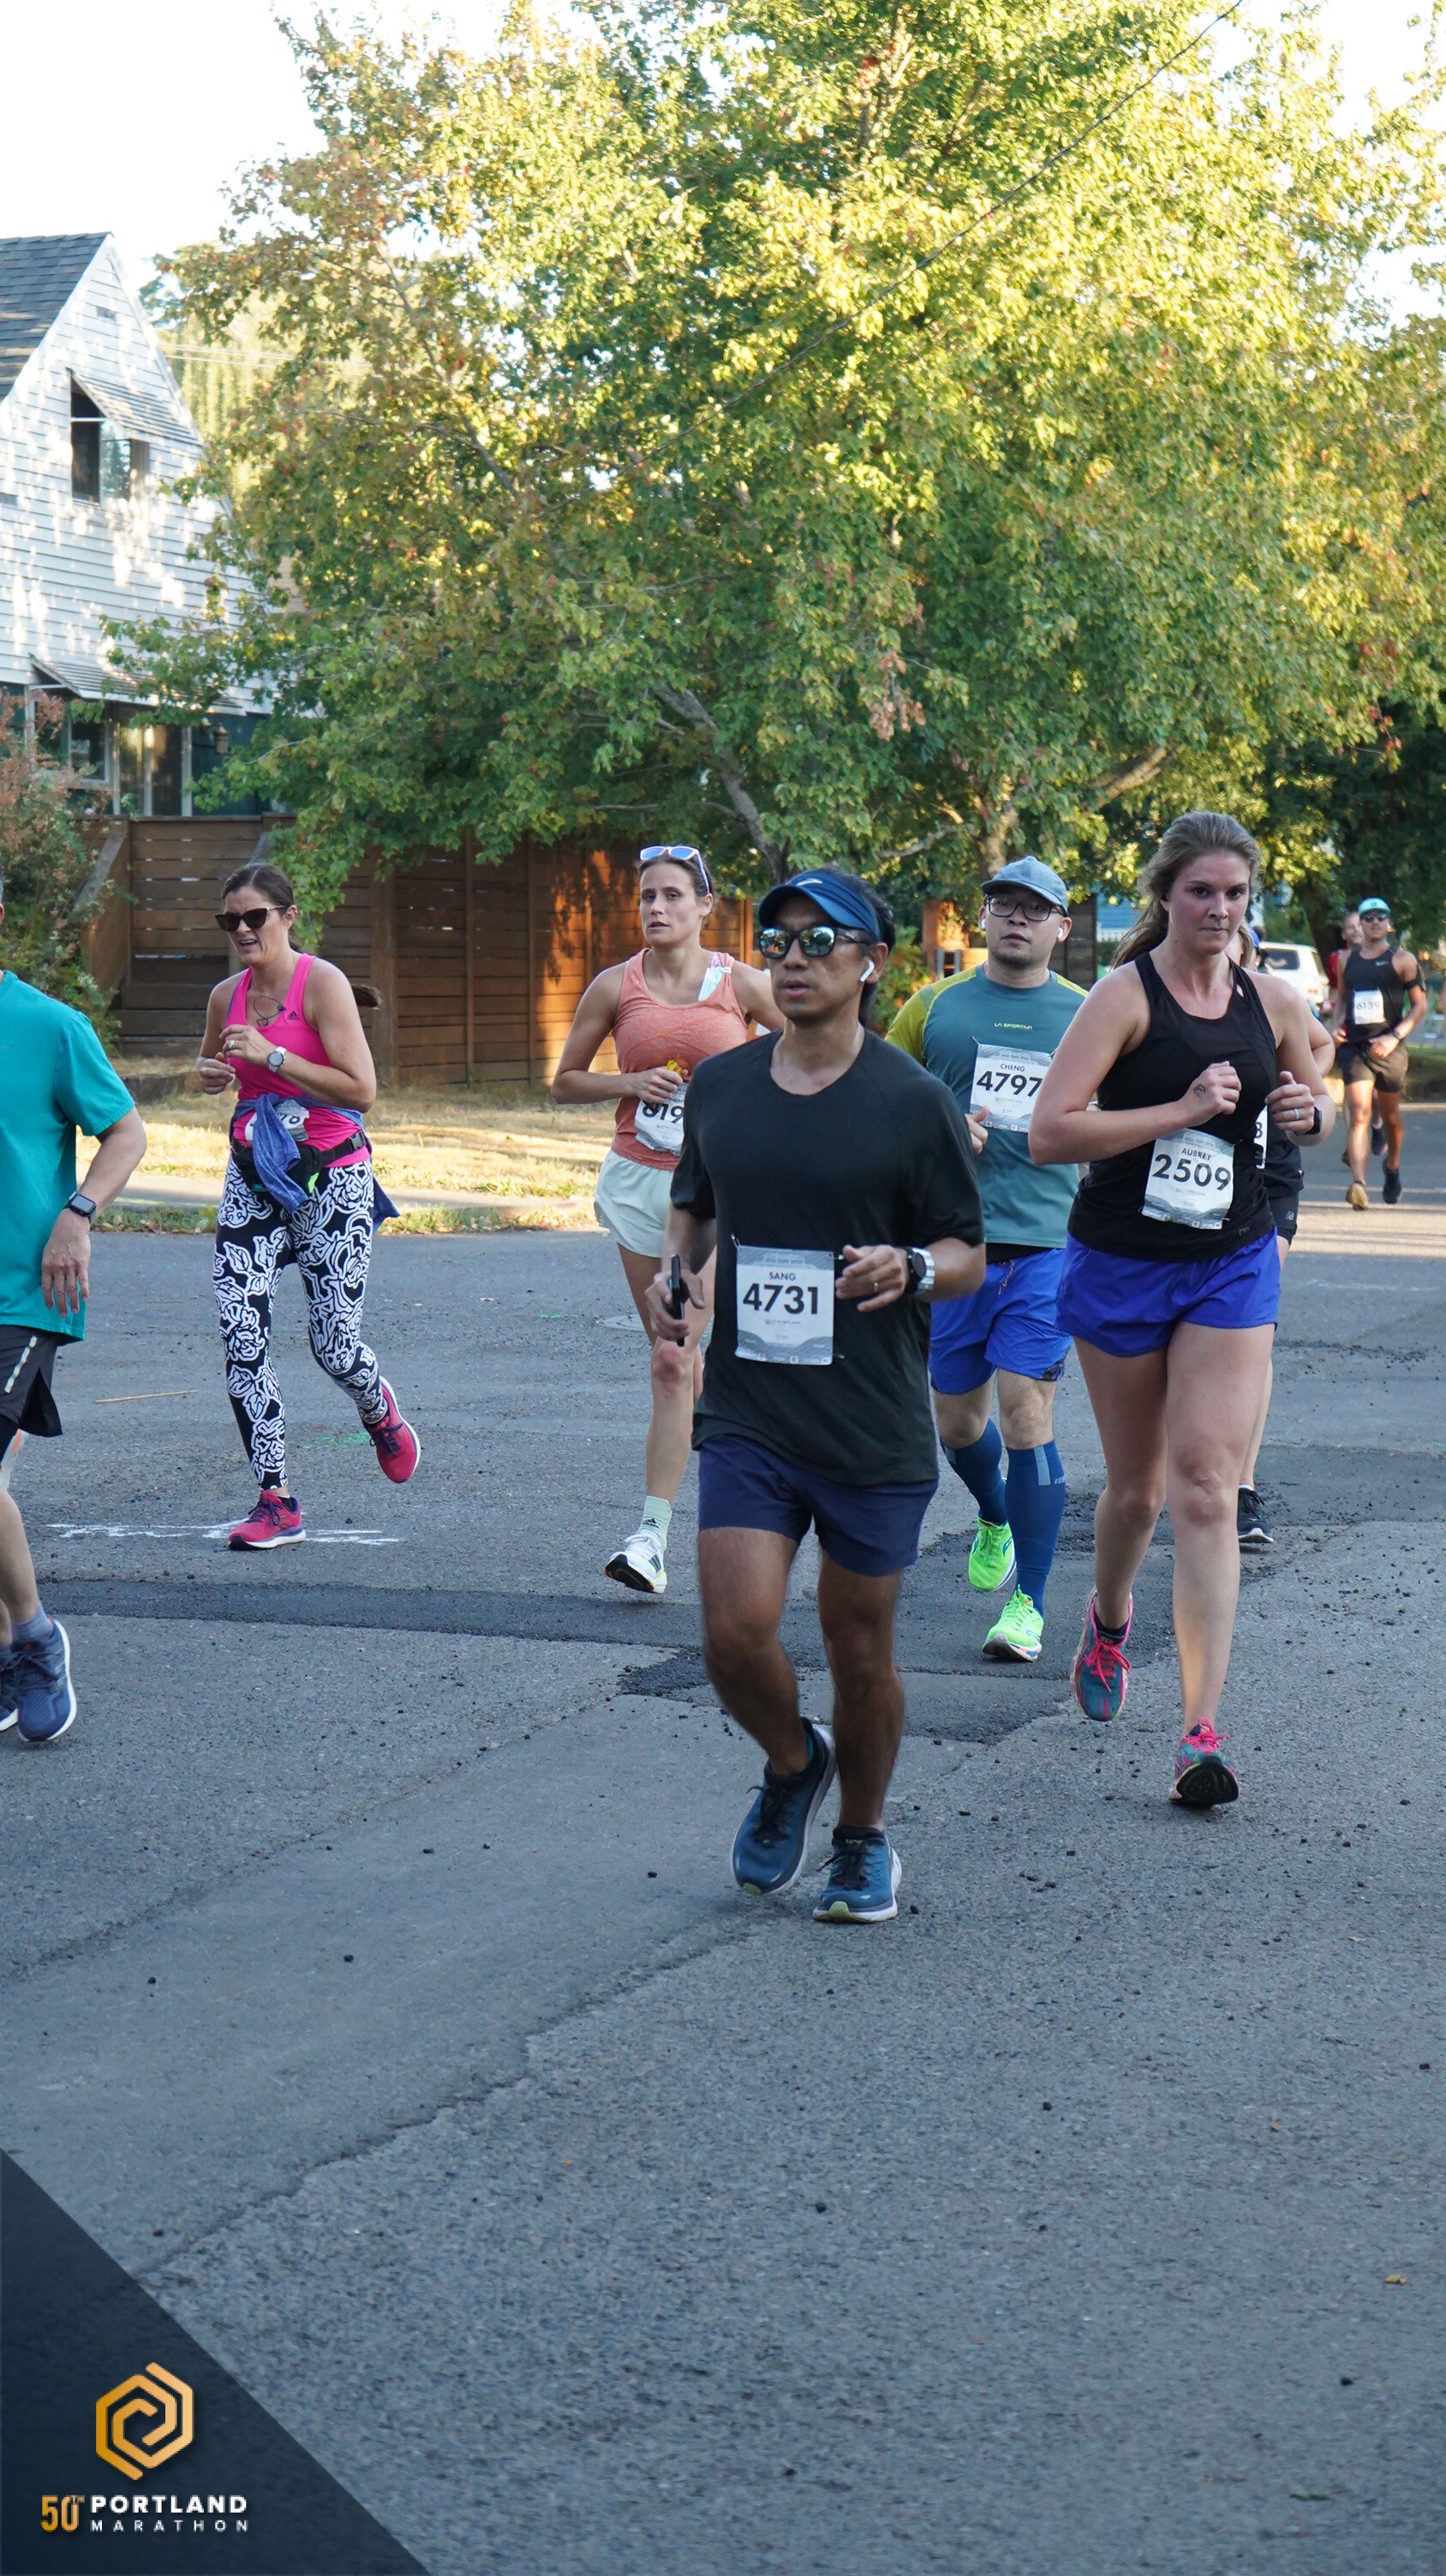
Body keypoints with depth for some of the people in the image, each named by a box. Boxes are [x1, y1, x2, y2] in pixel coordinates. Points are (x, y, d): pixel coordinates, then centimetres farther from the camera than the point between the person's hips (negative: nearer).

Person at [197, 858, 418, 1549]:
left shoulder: (323, 984, -10)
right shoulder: (226, 996, 7)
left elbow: (362, 1089, -18)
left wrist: (272, 1056, -22)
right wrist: (211, 1073, 4)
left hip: (331, 1180, -5)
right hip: (251, 1180, 5)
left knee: (334, 1347, -2)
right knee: (240, 1335, -11)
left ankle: (380, 1412, 37)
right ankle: (275, 1502, -5)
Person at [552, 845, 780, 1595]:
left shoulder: (741, 983, -2)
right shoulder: (615, 986, 3)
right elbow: (565, 1081, 10)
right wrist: (630, 1083, -6)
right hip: (638, 1177, 3)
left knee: (672, 1360, -11)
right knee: (671, 1352, 8)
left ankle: (652, 1534, -12)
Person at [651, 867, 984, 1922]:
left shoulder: (915, 1103, -5)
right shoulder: (720, 1086, 7)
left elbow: (969, 1256, 0)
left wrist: (909, 1267, -22)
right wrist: (673, 1270, 1)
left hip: (875, 1429, -2)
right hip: (746, 1413, 2)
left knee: (859, 1649, 8)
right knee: (736, 1633, -11)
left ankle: (863, 1843, 31)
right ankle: (792, 1766, 23)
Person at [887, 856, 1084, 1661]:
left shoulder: (1088, 1016, 5)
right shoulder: (935, 1007, 7)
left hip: (1047, 1241, -2)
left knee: (1027, 1415, -10)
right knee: (957, 1418, 12)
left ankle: (1029, 1603, -2)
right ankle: (995, 1518, 44)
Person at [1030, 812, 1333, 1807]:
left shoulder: (1273, 1001, 3)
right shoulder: (1126, 996, -10)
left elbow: (1317, 1107, 20)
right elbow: (1048, 1133, -19)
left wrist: (1309, 1109, -4)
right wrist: (1182, 1110, -23)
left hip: (1234, 1267, 2)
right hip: (1122, 1266, -2)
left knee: (1206, 1490, -9)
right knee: (1136, 1490, 11)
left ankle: (1203, 1734, -11)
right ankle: (1110, 1618, 46)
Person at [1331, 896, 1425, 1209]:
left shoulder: (1402, 960, 0)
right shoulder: (1347, 960, 9)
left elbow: (1419, 1005, -1)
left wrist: (1395, 1036, -13)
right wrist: (1336, 1025, 4)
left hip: (1388, 1047, -1)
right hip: (1354, 1047, 1)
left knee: (1390, 1115, 14)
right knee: (1358, 1114, -15)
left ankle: (1392, 1167, 42)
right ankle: (1358, 1184, -26)